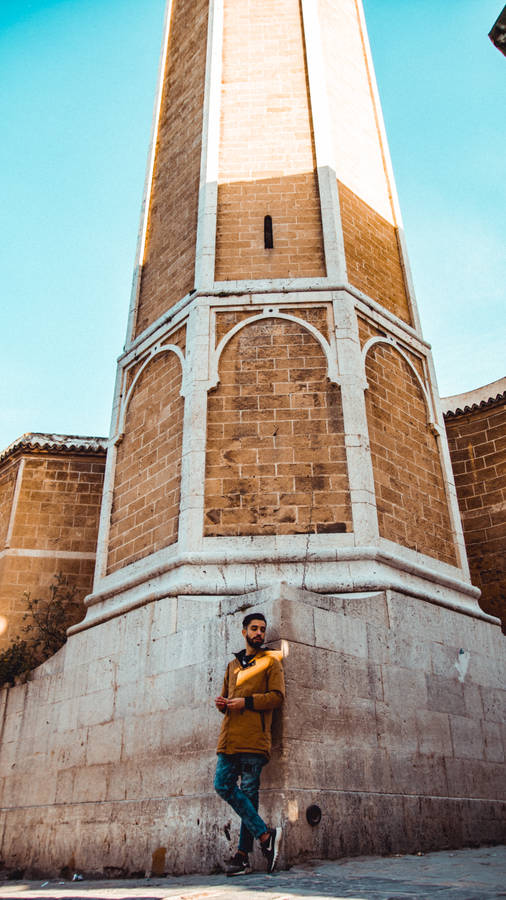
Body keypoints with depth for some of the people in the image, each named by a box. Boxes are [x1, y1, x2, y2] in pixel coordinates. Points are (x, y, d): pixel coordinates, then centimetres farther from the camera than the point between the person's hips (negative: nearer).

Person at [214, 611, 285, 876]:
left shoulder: (270, 661, 8)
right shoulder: (233, 665, 25)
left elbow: (277, 696, -3)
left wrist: (245, 701, -11)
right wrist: (222, 703, 5)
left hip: (254, 737, -5)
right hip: (230, 736, 5)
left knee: (249, 792, -4)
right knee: (223, 785, -8)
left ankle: (243, 854, 4)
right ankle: (265, 835, -3)